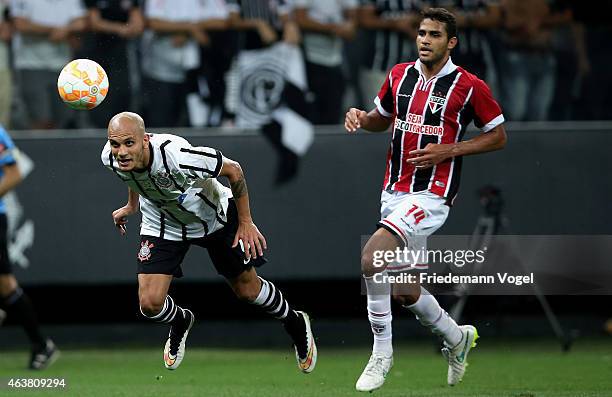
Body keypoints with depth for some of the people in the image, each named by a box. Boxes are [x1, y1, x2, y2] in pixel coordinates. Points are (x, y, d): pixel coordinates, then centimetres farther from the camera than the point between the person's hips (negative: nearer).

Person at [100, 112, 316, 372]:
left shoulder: (177, 156, -42)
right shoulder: (110, 158, -26)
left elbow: (233, 170, -24)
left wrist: (245, 222, -16)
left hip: (215, 218, -3)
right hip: (162, 223, 3)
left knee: (247, 290, 10)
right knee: (150, 304, -10)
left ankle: (295, 323, 41)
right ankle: (180, 322, 27)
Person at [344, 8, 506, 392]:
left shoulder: (469, 86, -8)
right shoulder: (399, 75, 8)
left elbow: (498, 136, 0)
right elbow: (383, 118, 24)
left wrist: (448, 151, -12)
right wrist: (360, 116, 1)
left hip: (431, 194, -7)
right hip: (395, 192, 7)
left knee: (371, 255, -25)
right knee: (405, 291, 12)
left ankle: (382, 351, -12)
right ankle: (457, 337, 39)